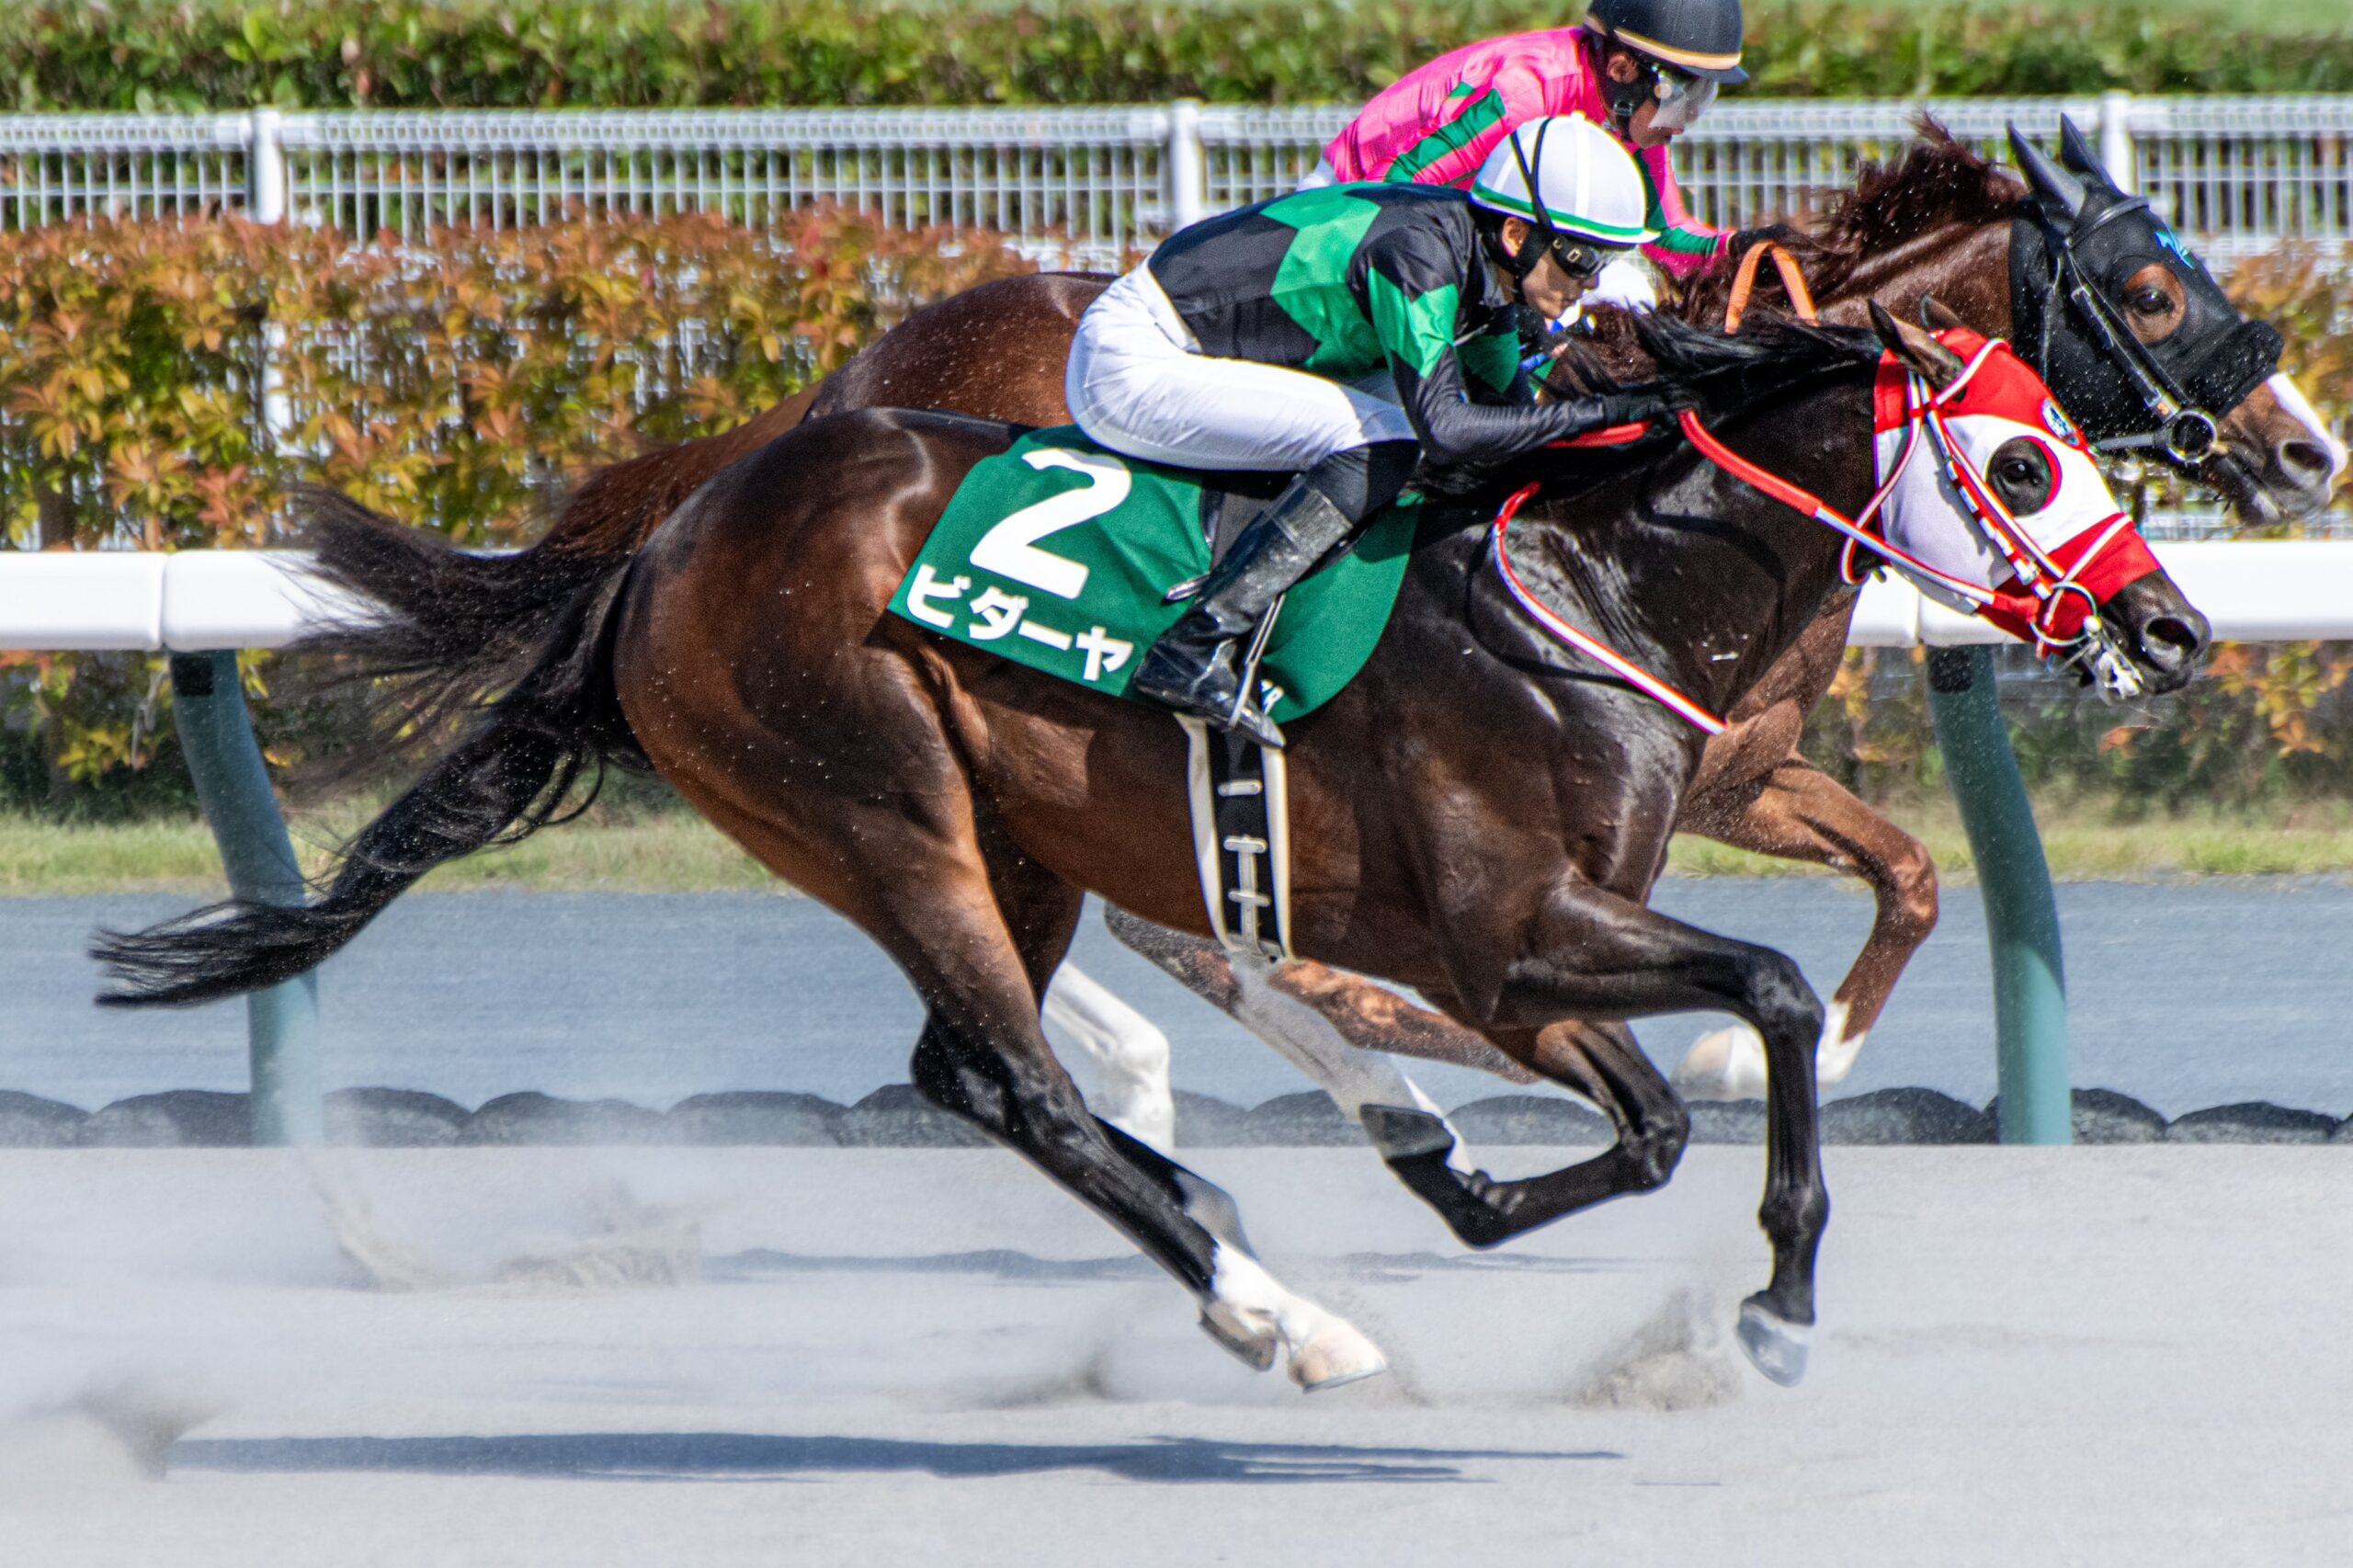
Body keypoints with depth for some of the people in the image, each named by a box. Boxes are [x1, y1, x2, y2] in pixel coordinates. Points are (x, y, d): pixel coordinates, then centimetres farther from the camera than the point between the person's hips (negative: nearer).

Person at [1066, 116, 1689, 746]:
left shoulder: (1478, 266, 5)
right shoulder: (1417, 253, -24)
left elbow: (1511, 408, 15)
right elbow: (1446, 433, -30)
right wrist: (1600, 411, -24)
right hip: (1129, 365, -10)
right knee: (1382, 443, -19)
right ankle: (1195, 652, -24)